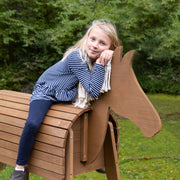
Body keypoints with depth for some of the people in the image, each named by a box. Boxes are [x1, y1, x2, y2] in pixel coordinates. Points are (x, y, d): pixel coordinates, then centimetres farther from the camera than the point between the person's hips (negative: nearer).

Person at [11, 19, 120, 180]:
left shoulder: (96, 58, -7)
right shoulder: (76, 57, -30)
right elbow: (93, 91, -33)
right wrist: (100, 64, -36)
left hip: (67, 96, 8)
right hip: (45, 92, -7)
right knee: (32, 124, -32)